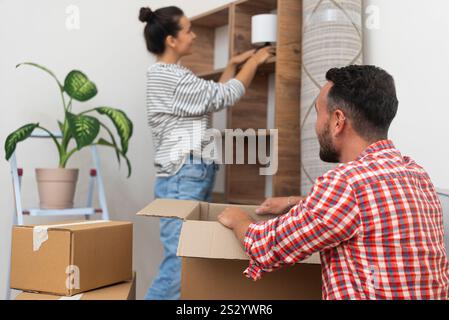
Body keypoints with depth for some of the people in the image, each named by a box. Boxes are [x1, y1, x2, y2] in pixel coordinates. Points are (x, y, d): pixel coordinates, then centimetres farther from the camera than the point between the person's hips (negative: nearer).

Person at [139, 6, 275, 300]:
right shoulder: (168, 76, -12)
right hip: (184, 178, -10)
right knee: (181, 260, -14)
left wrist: (234, 65, 26)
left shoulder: (170, 75, 19)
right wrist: (254, 61, 6)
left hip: (192, 177, 10)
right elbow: (225, 96, -8)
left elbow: (213, 96, 27)